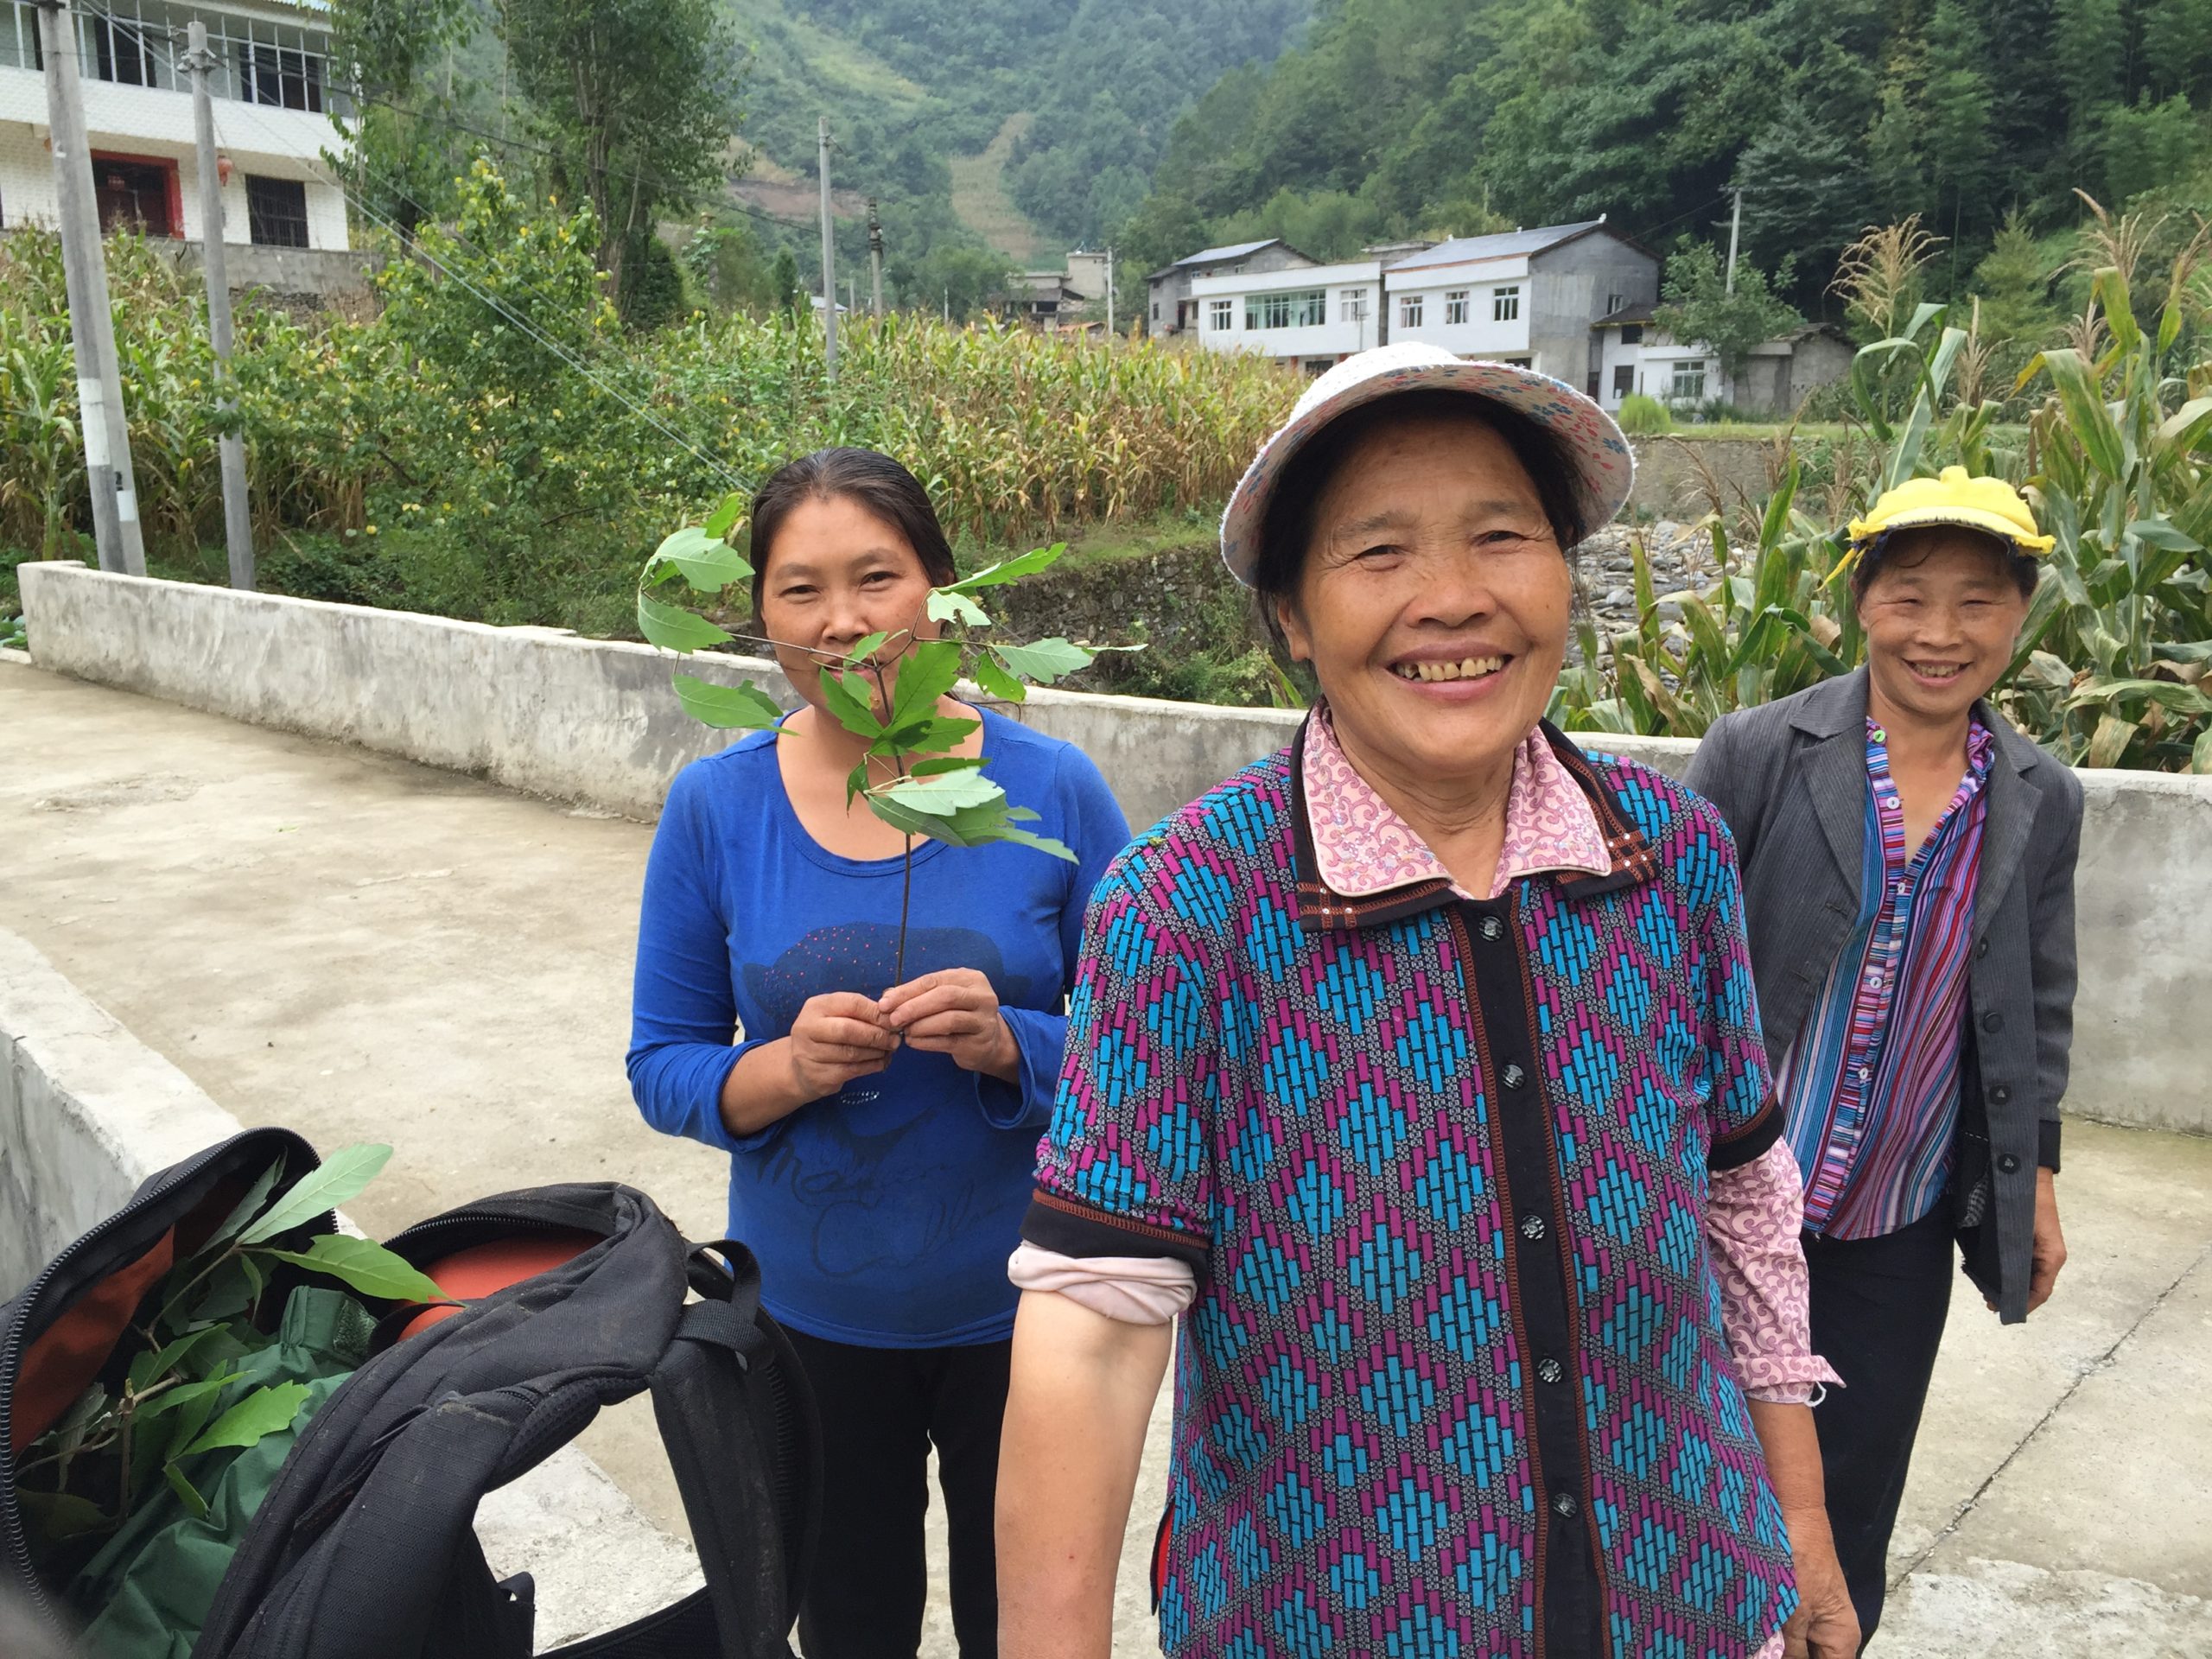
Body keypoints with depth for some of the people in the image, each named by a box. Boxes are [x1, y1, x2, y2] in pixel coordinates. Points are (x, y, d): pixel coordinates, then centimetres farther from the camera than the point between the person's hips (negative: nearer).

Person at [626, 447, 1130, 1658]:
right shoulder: (713, 807, -7)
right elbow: (663, 1067, -2)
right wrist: (784, 1071, -22)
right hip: (812, 1318, 2)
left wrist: (1012, 1046, -25)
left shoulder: (1051, 789, -12)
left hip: (1018, 1314, -1)